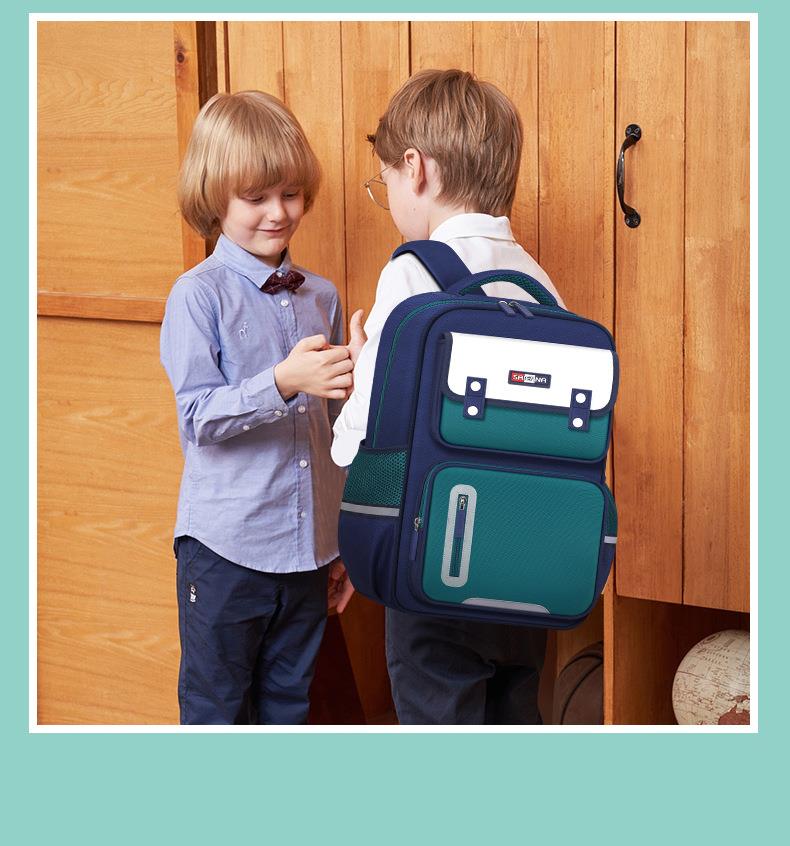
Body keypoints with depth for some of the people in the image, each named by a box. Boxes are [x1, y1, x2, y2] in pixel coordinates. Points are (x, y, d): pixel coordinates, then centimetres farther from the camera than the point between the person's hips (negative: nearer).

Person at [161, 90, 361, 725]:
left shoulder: (321, 296, 8)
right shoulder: (198, 296, -8)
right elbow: (199, 418, -16)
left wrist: (341, 544, 15)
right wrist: (283, 382, -31)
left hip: (309, 549, 5)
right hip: (225, 549, -5)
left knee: (289, 704, 15)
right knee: (217, 708, 6)